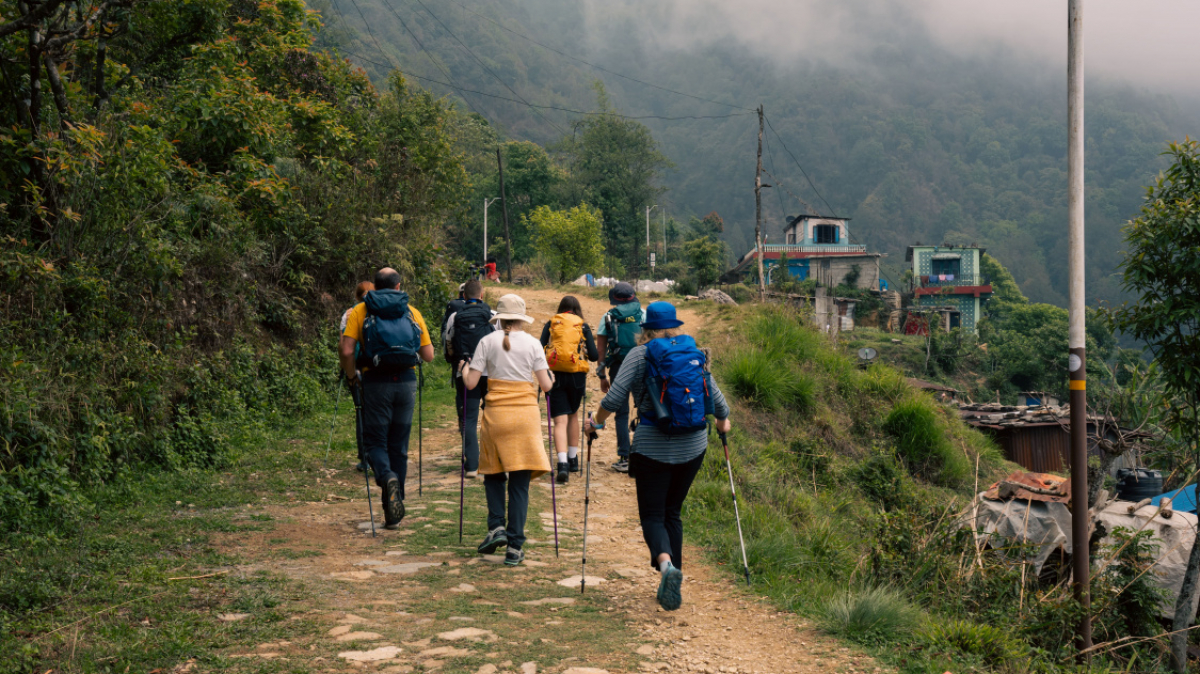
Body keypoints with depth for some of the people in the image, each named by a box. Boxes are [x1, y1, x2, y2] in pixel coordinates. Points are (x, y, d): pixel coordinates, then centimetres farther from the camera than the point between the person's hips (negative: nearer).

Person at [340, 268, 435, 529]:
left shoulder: (360, 311, 5)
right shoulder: (412, 312, 10)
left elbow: (347, 352, -6)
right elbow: (429, 356, 7)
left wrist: (353, 377, 9)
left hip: (376, 382, -2)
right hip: (406, 382, 2)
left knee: (375, 441, 9)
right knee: (399, 446, 11)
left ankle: (388, 477, -25)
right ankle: (393, 514, 15)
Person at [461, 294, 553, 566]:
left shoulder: (488, 342, 1)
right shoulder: (532, 343, 2)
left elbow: (471, 383, -1)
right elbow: (545, 385, -1)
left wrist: (464, 368, 19)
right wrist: (551, 380, 21)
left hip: (496, 413, 0)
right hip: (526, 413, 0)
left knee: (493, 474, 19)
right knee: (520, 482, 2)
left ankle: (497, 527, 3)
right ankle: (515, 547, 1)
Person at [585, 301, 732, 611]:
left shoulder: (639, 355, -5)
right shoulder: (694, 353, 5)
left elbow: (614, 398, -11)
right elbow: (715, 396, 10)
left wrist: (596, 423, 7)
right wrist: (723, 420, 31)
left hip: (652, 447, -4)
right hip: (693, 446, 4)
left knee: (652, 515, 4)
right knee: (672, 512, 17)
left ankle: (666, 564, -25)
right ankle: (672, 584, 15)